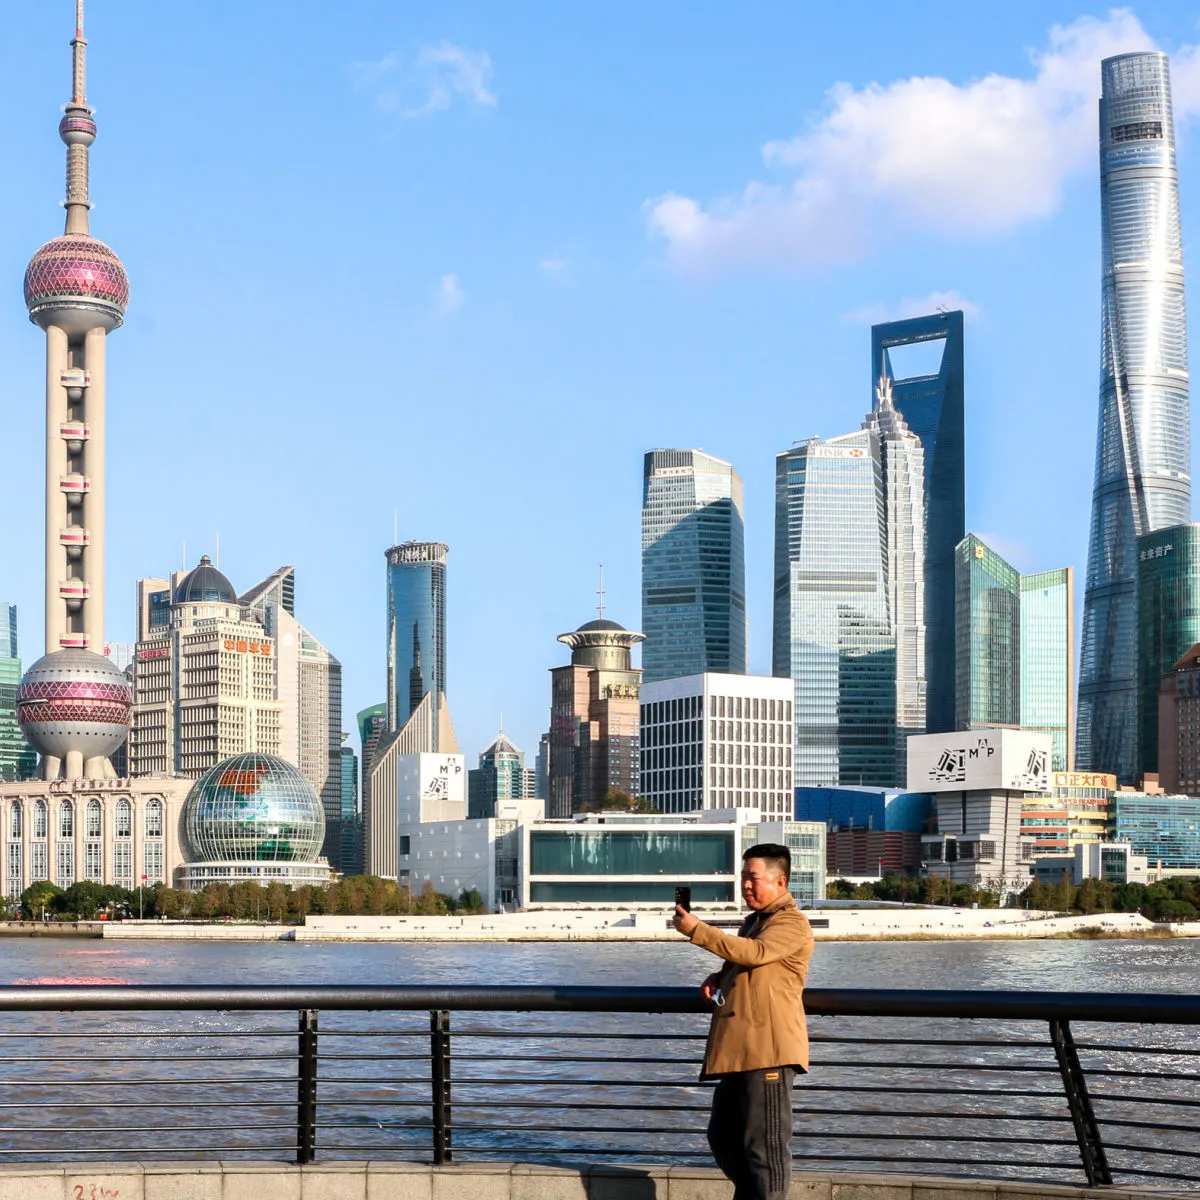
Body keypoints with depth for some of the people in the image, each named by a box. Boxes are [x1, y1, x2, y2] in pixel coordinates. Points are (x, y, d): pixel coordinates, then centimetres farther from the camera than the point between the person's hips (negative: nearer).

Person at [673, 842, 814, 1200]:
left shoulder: (792, 923, -8)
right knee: (723, 1136, 15)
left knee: (765, 1143, -7)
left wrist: (697, 930, -22)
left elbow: (755, 953, -24)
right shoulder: (753, 921, 22)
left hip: (769, 1048, -10)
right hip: (739, 1049, 10)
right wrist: (717, 979, 12)